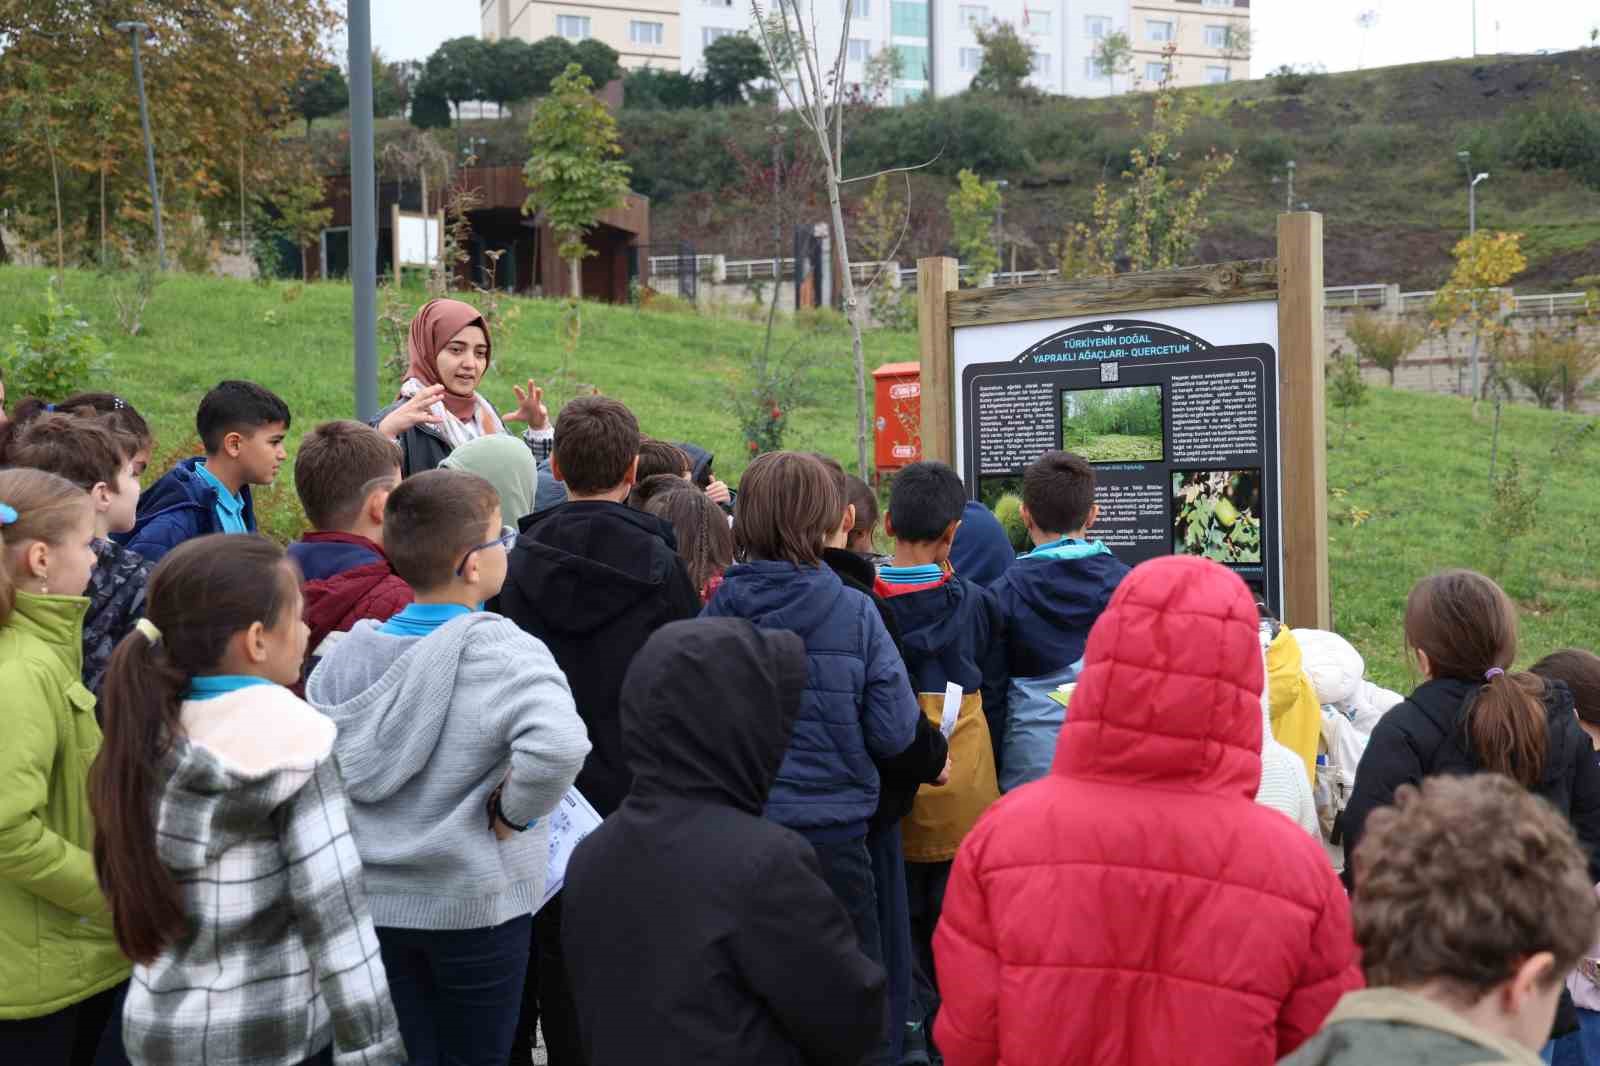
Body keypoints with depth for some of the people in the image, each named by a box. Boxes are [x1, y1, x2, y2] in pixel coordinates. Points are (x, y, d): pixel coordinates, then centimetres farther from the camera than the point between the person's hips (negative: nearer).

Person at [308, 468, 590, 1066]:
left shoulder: (350, 652, -3)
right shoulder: (502, 653, -19)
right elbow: (558, 747, -36)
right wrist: (514, 812, -20)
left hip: (374, 899, 4)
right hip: (476, 905, -4)